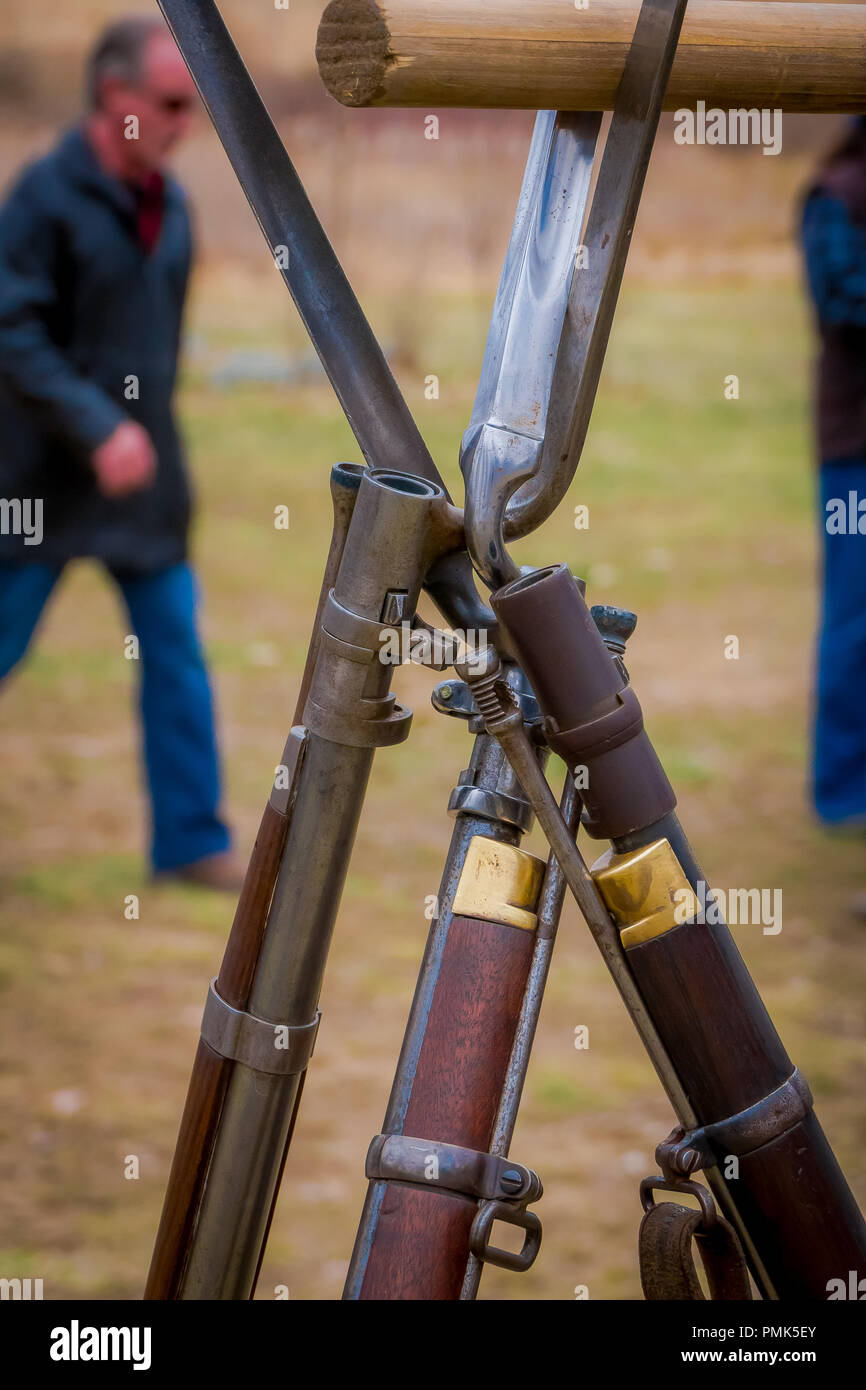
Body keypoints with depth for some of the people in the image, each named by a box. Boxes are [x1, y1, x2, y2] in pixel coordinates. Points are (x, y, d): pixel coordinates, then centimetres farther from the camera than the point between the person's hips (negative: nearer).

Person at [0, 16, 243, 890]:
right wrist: (98, 430, -26)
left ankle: (190, 841, 10)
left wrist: (147, 430, 17)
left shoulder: (168, 203, 7)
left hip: (144, 471, 6)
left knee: (175, 651, 4)